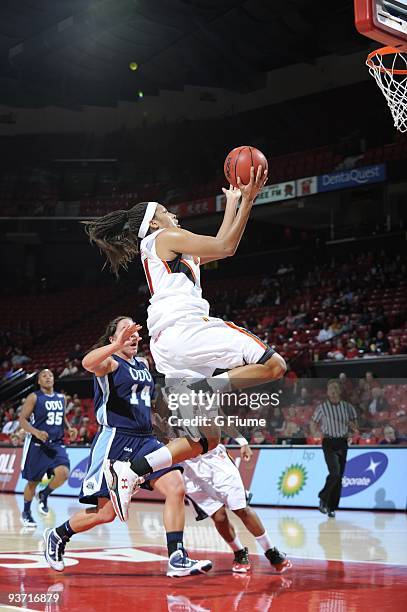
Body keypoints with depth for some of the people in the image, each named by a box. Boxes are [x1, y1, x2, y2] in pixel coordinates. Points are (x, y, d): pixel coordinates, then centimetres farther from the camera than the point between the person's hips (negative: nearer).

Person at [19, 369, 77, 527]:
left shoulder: (61, 398, 11)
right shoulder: (34, 398, -6)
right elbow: (22, 419, -9)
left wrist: (69, 428, 5)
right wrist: (36, 432, -25)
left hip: (56, 444, 4)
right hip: (37, 444, -4)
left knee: (63, 473, -20)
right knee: (33, 481, 5)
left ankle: (44, 495, 8)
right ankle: (26, 512, 27)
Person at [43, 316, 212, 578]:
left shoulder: (143, 365, 18)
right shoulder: (110, 362, -5)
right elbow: (88, 363, -32)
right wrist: (118, 345, -46)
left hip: (145, 440, 7)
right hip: (115, 440, -7)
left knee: (176, 488, -14)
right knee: (106, 513, -3)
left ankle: (177, 559, -13)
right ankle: (57, 536, 24)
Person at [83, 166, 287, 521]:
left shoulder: (167, 253, 31)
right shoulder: (166, 237, 7)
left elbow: (218, 246, 36)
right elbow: (226, 247, 1)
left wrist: (233, 203, 40)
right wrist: (248, 200, 6)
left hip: (165, 346, 9)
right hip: (185, 328, -9)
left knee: (206, 439, 6)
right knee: (273, 365, -14)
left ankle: (131, 471, -4)